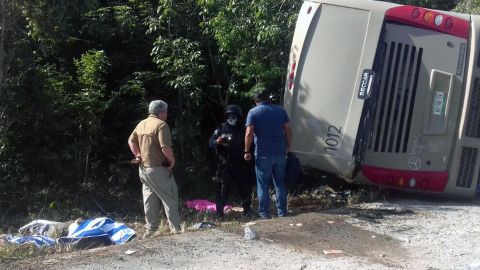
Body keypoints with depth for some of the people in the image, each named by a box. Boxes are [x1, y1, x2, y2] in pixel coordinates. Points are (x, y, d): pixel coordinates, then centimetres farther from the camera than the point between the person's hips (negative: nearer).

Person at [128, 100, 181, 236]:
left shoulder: (141, 124, 10)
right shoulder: (161, 125, -15)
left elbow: (131, 141, 16)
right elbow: (165, 147, -24)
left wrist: (138, 155, 13)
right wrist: (172, 160, -9)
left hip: (143, 168, 8)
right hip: (158, 168, -8)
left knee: (150, 199, 14)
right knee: (170, 199, 0)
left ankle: (150, 229, 19)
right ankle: (176, 229, 0)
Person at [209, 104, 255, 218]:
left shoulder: (243, 130, 8)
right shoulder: (221, 128, 6)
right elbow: (211, 143, -1)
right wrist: (217, 142, -22)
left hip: (242, 165, 2)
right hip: (225, 165, -1)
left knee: (245, 188, 6)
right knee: (223, 188, -1)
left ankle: (247, 210, 17)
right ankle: (219, 211, 4)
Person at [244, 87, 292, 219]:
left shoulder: (253, 112, -3)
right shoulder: (280, 110, 7)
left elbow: (249, 133, -13)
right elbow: (288, 130, 4)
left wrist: (247, 151, -6)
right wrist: (288, 147, 14)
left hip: (263, 154, -3)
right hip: (280, 153, 3)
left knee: (263, 185, 6)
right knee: (280, 183, 13)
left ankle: (264, 213, 8)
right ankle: (282, 211, 14)